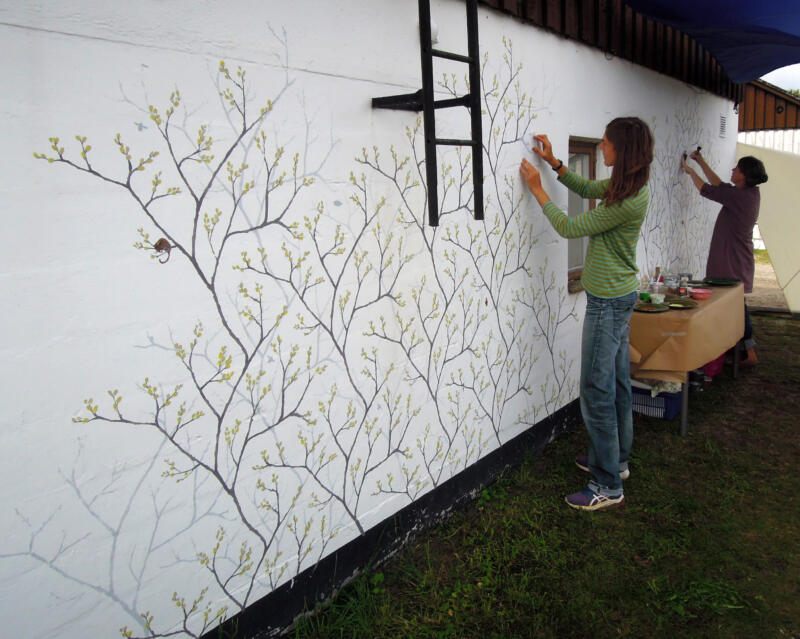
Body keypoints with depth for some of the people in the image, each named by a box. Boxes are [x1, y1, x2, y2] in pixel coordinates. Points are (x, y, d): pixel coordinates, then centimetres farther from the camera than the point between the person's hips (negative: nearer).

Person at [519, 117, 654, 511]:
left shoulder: (629, 202, -24)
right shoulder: (626, 185, 5)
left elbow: (569, 228, -17)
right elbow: (586, 189, 22)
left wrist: (537, 189, -8)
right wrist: (553, 162, 10)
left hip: (608, 301, -10)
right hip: (619, 297, 10)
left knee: (597, 390, -4)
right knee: (617, 382, 19)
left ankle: (608, 486, 6)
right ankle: (616, 460, 35)